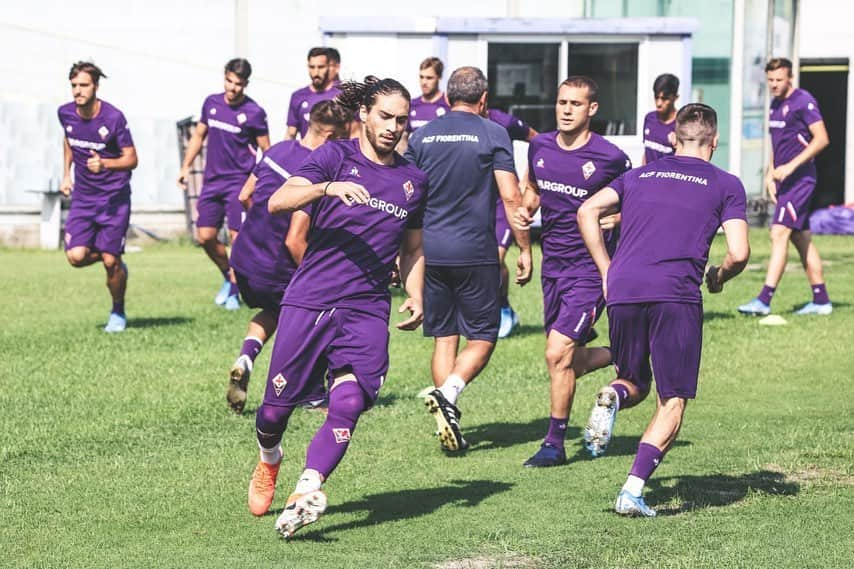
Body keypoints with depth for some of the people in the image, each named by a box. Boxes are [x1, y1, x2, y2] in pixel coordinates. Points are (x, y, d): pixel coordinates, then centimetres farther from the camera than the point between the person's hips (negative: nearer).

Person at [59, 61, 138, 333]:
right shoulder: (65, 113, -2)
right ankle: (115, 264, 21)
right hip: (83, 197, 4)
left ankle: (118, 313, 20)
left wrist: (104, 163, -30)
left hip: (114, 198, -4)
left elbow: (132, 159, -13)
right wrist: (66, 173, 17)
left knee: (110, 261, -6)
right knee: (76, 256, -12)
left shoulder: (113, 117, -17)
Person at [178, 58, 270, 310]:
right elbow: (198, 136, 18)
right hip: (212, 180, 5)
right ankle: (228, 276, 25)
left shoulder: (253, 112, -8)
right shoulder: (211, 103, 6)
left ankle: (234, 291, 4)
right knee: (206, 236, 2)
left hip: (239, 182, -5)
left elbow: (266, 150, -3)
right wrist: (186, 167, 11)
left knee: (237, 235, -9)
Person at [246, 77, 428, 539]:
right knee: (278, 404, 3)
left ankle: (304, 494, -23)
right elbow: (277, 202, -12)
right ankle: (268, 462, 35)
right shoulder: (335, 157, 2)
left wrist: (416, 295, 10)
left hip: (367, 310, 2)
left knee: (348, 404, -18)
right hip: (309, 301, -2)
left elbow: (412, 249, 27)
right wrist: (327, 188, -28)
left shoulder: (413, 180, 15)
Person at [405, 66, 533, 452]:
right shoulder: (493, 135, -2)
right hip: (475, 253, -3)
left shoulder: (421, 137, 8)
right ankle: (447, 393, -19)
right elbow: (511, 197, -8)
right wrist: (525, 250, 0)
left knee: (444, 338, 11)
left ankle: (448, 420, 5)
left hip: (430, 251, 3)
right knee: (482, 338, 6)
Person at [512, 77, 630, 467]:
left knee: (558, 353, -14)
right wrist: (526, 210, 0)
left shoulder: (610, 159, -12)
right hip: (553, 266, 6)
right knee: (570, 363, 13)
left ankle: (555, 443, 0)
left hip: (591, 269, -6)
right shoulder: (540, 147, 3)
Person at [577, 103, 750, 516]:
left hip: (623, 291, 3)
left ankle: (613, 398, -13)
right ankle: (633, 490, -12)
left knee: (635, 384, 23)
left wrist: (606, 271, 14)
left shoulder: (639, 175, 22)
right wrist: (719, 277, 22)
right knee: (672, 404, 5)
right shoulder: (726, 185, 12)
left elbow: (587, 211, 11)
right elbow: (739, 253, 1)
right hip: (676, 296, -3)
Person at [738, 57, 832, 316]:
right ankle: (821, 300, 18)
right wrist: (770, 175, 15)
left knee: (779, 233, -16)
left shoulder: (803, 101, -12)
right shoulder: (776, 105, 15)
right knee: (801, 239, 12)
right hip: (785, 181, 9)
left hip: (800, 179, -9)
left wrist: (791, 166, -21)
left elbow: (822, 139, -16)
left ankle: (764, 300, -20)